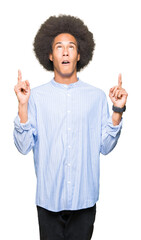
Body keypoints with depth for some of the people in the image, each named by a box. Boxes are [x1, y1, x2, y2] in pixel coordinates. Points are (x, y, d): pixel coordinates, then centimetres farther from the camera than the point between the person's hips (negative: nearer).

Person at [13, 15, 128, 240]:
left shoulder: (97, 96, 1)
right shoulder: (36, 96, -3)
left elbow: (105, 147, -1)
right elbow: (24, 147, -7)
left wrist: (118, 110, -10)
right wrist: (23, 105, -15)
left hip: (85, 197, 1)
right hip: (48, 197, -1)